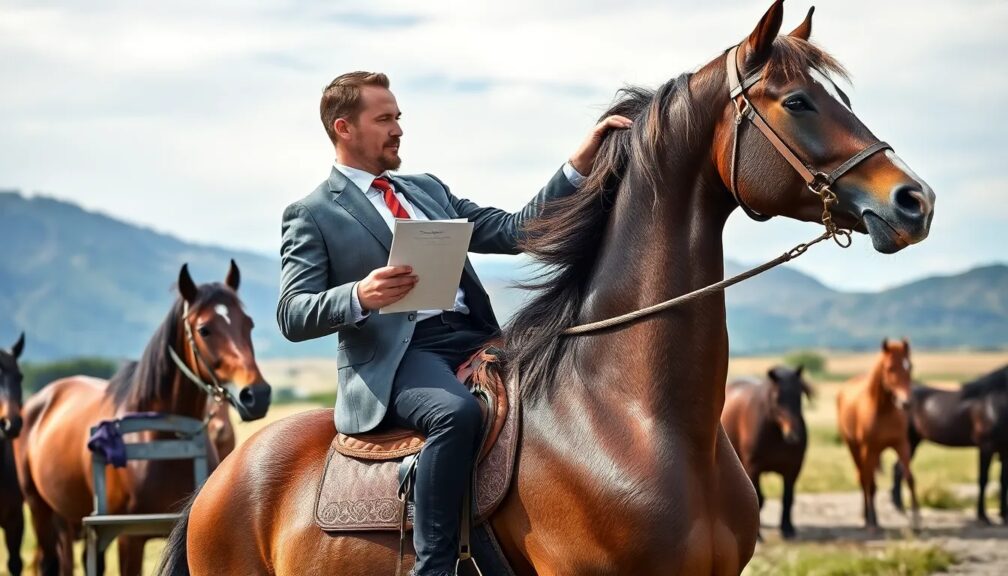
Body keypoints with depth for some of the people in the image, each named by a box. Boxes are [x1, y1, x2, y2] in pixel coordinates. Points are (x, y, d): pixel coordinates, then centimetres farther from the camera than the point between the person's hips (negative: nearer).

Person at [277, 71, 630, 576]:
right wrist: (359, 297, -25)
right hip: (395, 357, -7)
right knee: (458, 412, -37)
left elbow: (512, 232, 17)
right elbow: (292, 317, -5)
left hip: (474, 339, 7)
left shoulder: (428, 189, 24)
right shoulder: (312, 215, 5)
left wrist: (579, 167, 5)